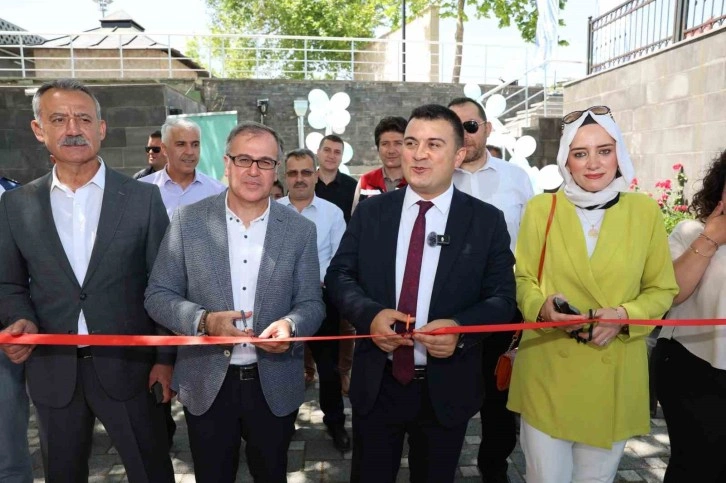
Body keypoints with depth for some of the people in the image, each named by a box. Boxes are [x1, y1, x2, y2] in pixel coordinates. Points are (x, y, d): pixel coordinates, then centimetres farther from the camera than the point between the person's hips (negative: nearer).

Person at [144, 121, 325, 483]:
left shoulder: (300, 229, -3)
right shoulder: (188, 220, -6)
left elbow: (311, 303, -1)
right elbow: (158, 295, -4)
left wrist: (290, 325, -23)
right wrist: (204, 320, -22)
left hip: (276, 386, 1)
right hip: (206, 385, 0)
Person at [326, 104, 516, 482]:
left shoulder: (486, 221, -4)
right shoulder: (370, 212, 0)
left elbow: (503, 298, -4)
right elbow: (338, 275, 0)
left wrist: (461, 327, -24)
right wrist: (369, 314, -20)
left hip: (446, 390, -1)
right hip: (376, 384, 1)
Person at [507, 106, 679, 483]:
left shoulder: (645, 211, -1)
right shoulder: (540, 208, -4)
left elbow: (662, 289, 5)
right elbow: (523, 278, 2)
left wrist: (625, 315, -14)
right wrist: (542, 306, -19)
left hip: (614, 376, 1)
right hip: (548, 372, -1)